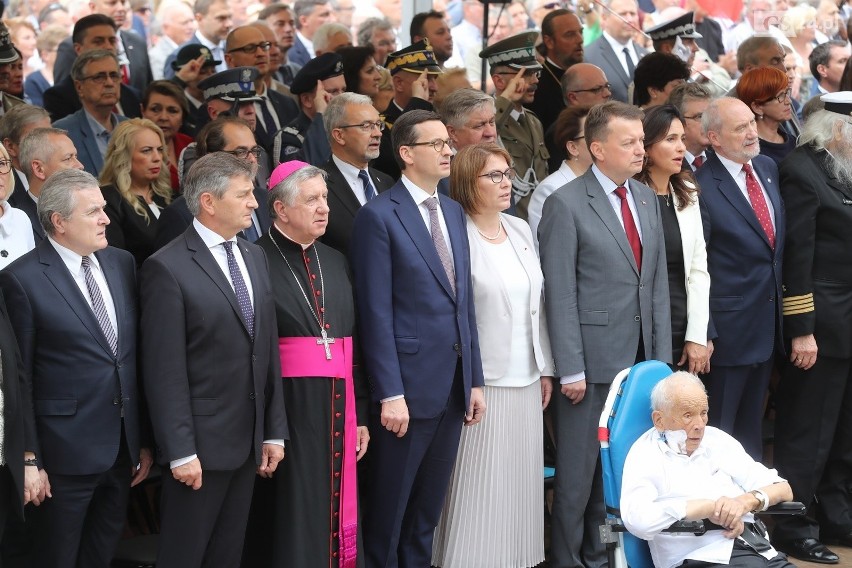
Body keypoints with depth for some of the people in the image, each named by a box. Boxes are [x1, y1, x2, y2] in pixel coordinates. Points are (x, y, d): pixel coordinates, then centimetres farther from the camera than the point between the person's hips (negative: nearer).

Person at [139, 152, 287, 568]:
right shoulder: (168, 268, -12)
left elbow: (267, 350, 13)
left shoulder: (254, 257, 11)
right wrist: (180, 452, -17)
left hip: (249, 441, 7)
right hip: (200, 443, -7)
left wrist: (274, 431, 9)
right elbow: (164, 370, -15)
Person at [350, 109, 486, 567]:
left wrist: (474, 379, 11)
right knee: (389, 510, 5)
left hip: (453, 384, 7)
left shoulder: (453, 212, 12)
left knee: (428, 509, 15)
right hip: (409, 384, -7)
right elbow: (376, 313, -14)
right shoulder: (379, 216, -10)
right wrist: (390, 394, -17)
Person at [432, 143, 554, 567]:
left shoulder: (521, 230, 10)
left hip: (526, 379, 7)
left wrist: (545, 368, 14)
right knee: (480, 485, -3)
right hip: (483, 382, -6)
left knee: (520, 480, 10)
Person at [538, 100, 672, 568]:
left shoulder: (647, 198, 11)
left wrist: (661, 356, 9)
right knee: (579, 472, 3)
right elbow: (560, 294, -11)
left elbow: (658, 282, 14)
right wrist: (570, 370, -14)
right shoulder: (566, 204, -9)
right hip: (593, 358, -6)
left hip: (642, 359, 6)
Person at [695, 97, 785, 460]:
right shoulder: (703, 188, -17)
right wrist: (703, 332, -17)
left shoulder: (768, 168, 6)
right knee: (718, 428, 4)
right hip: (730, 327, -7)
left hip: (769, 319, 7)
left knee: (751, 424, 19)